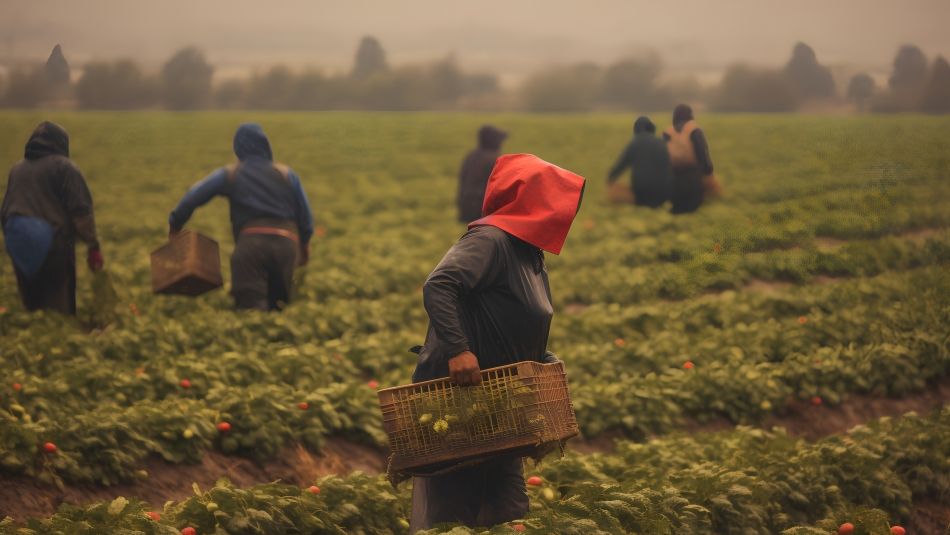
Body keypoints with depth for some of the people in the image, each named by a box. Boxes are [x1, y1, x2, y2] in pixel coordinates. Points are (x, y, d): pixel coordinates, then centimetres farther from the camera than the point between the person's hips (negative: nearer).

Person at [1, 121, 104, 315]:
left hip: (18, 241, 6)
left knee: (32, 303, 15)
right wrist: (93, 245, -8)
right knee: (59, 309, -1)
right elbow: (81, 211, -11)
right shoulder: (64, 167, -4)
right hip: (52, 241, -6)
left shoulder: (17, 169, 15)